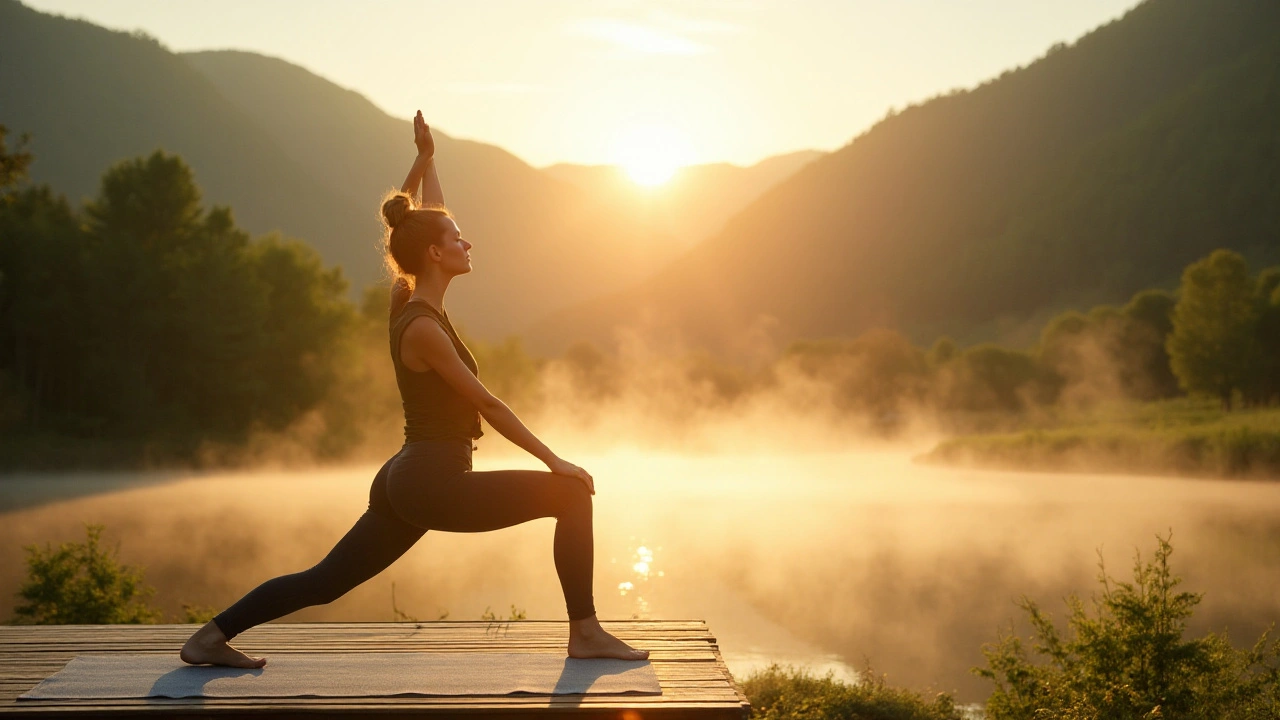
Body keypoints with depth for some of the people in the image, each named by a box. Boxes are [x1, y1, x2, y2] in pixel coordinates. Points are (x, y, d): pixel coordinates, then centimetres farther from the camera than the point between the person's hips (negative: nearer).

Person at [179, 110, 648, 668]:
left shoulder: (407, 299, 8)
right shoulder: (423, 327, -17)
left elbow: (425, 221, 24)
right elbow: (486, 403, -17)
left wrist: (426, 159, 29)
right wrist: (553, 460, -14)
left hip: (406, 482, 10)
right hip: (436, 483, -10)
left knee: (325, 582, 13)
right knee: (570, 496, -8)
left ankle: (212, 636, 15)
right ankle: (585, 633, -5)